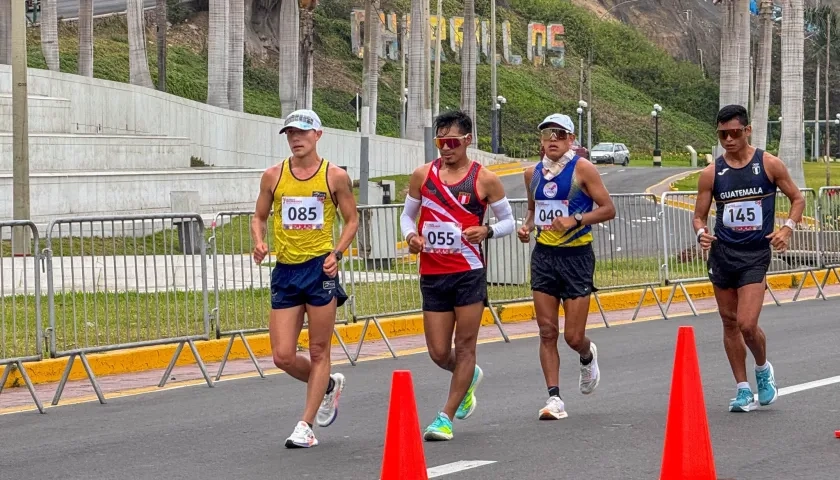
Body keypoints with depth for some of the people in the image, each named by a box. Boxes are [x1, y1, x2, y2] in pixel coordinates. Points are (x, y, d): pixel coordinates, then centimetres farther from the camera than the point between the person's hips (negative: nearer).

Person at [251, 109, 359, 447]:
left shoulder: (335, 176, 0)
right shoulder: (273, 176, 5)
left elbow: (351, 220, 6)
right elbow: (259, 217, 14)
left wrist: (337, 252, -10)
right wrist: (259, 242, -6)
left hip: (320, 268, -3)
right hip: (285, 270, 3)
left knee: (319, 352, 1)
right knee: (283, 357, -1)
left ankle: (305, 426, 8)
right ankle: (329, 385, 28)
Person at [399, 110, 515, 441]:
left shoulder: (484, 180, -3)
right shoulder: (423, 175, 5)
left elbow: (508, 221, 6)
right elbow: (407, 214, 16)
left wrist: (487, 232, -14)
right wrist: (411, 235, -5)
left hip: (469, 273, -3)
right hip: (432, 274, 3)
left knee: (465, 346, -3)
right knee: (439, 353, 4)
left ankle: (446, 417, 4)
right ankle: (469, 377, 38)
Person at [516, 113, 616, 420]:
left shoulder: (582, 169, -8)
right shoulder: (533, 174, 8)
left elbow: (608, 209, -8)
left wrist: (576, 219, -21)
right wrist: (527, 226, 3)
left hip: (576, 256, -4)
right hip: (543, 255, 4)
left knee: (574, 337, -3)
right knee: (547, 332, -2)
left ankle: (588, 357, 33)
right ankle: (554, 398, 2)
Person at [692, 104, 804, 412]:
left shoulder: (769, 165, -3)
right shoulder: (711, 174, 2)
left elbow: (797, 198, 6)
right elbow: (699, 216, 7)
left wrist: (788, 227, -11)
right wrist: (701, 233, -15)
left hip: (755, 255, -3)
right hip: (721, 253, 3)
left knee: (747, 324, -14)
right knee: (730, 323, 8)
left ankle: (763, 369, 17)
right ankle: (743, 390, 18)